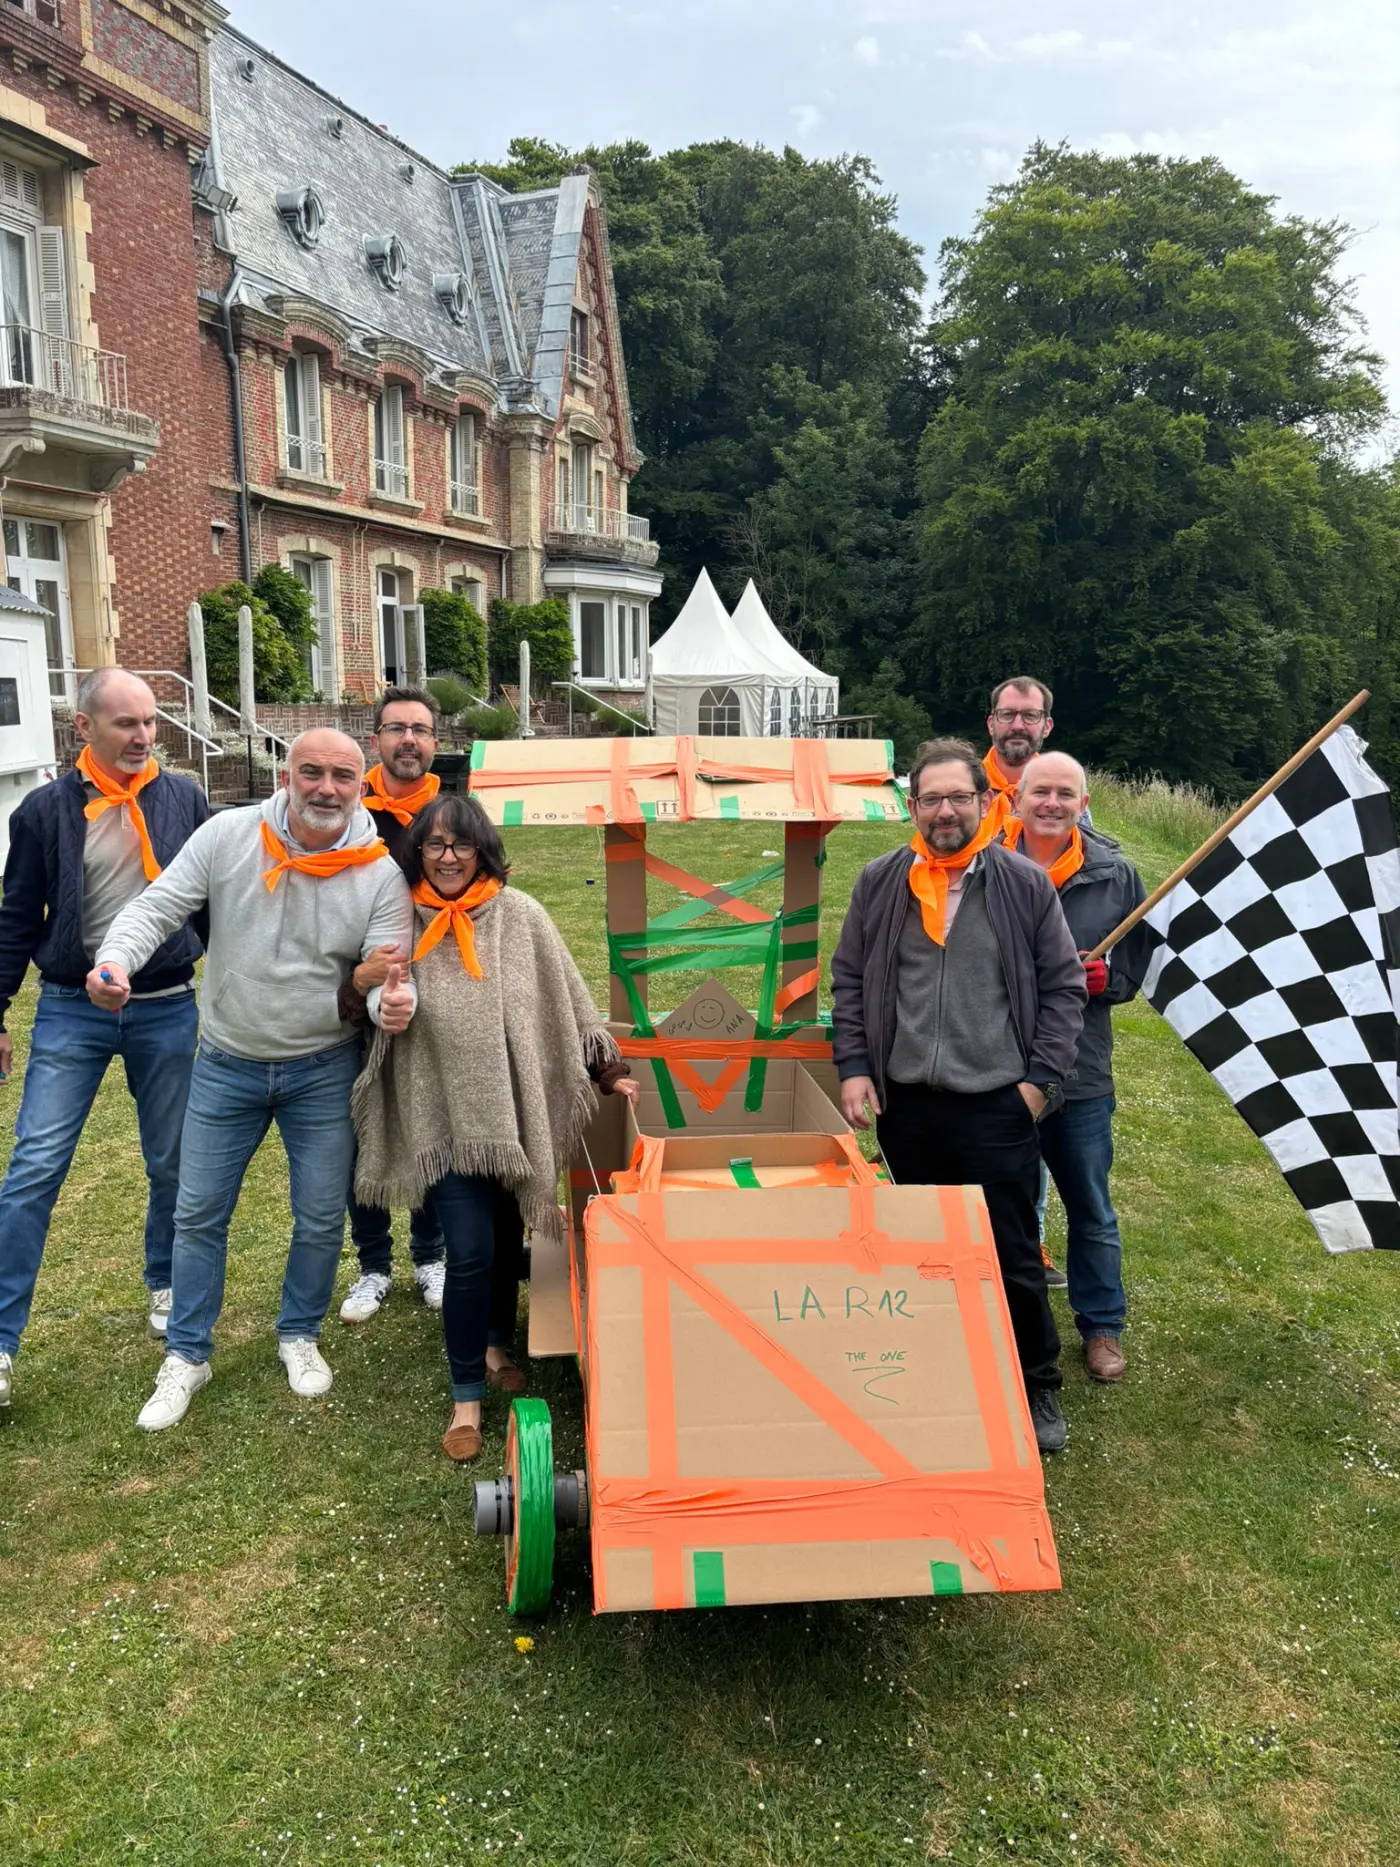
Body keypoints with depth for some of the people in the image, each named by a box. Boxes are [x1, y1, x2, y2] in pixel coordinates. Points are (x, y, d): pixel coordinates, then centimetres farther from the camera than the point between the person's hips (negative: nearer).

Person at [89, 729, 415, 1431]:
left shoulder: (381, 873, -13)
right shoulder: (227, 835, -13)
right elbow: (157, 907, -13)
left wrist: (395, 1000, -41)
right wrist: (114, 961, -33)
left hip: (323, 1071, 0)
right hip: (226, 1065, 1)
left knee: (321, 1217, 11)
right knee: (198, 1215, 9)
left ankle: (299, 1334, 37)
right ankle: (186, 1357, 28)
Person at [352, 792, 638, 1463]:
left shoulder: (519, 916, -4)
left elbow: (568, 1000, 3)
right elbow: (383, 1006, 9)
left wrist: (606, 1070, 6)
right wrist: (384, 1006, -15)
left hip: (515, 1109, 1)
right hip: (445, 1116, -1)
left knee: (505, 1238, 15)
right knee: (468, 1254, -5)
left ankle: (497, 1341, 43)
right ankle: (466, 1396, 12)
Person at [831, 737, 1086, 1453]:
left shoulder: (1025, 884, -2)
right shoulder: (880, 883, 3)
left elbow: (1063, 986, 2)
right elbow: (849, 981, 10)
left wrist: (1041, 1077, -4)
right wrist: (853, 1066, 1)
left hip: (997, 1106, -2)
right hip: (904, 1104, 3)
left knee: (1013, 1257, 5)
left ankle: (1037, 1388, 25)